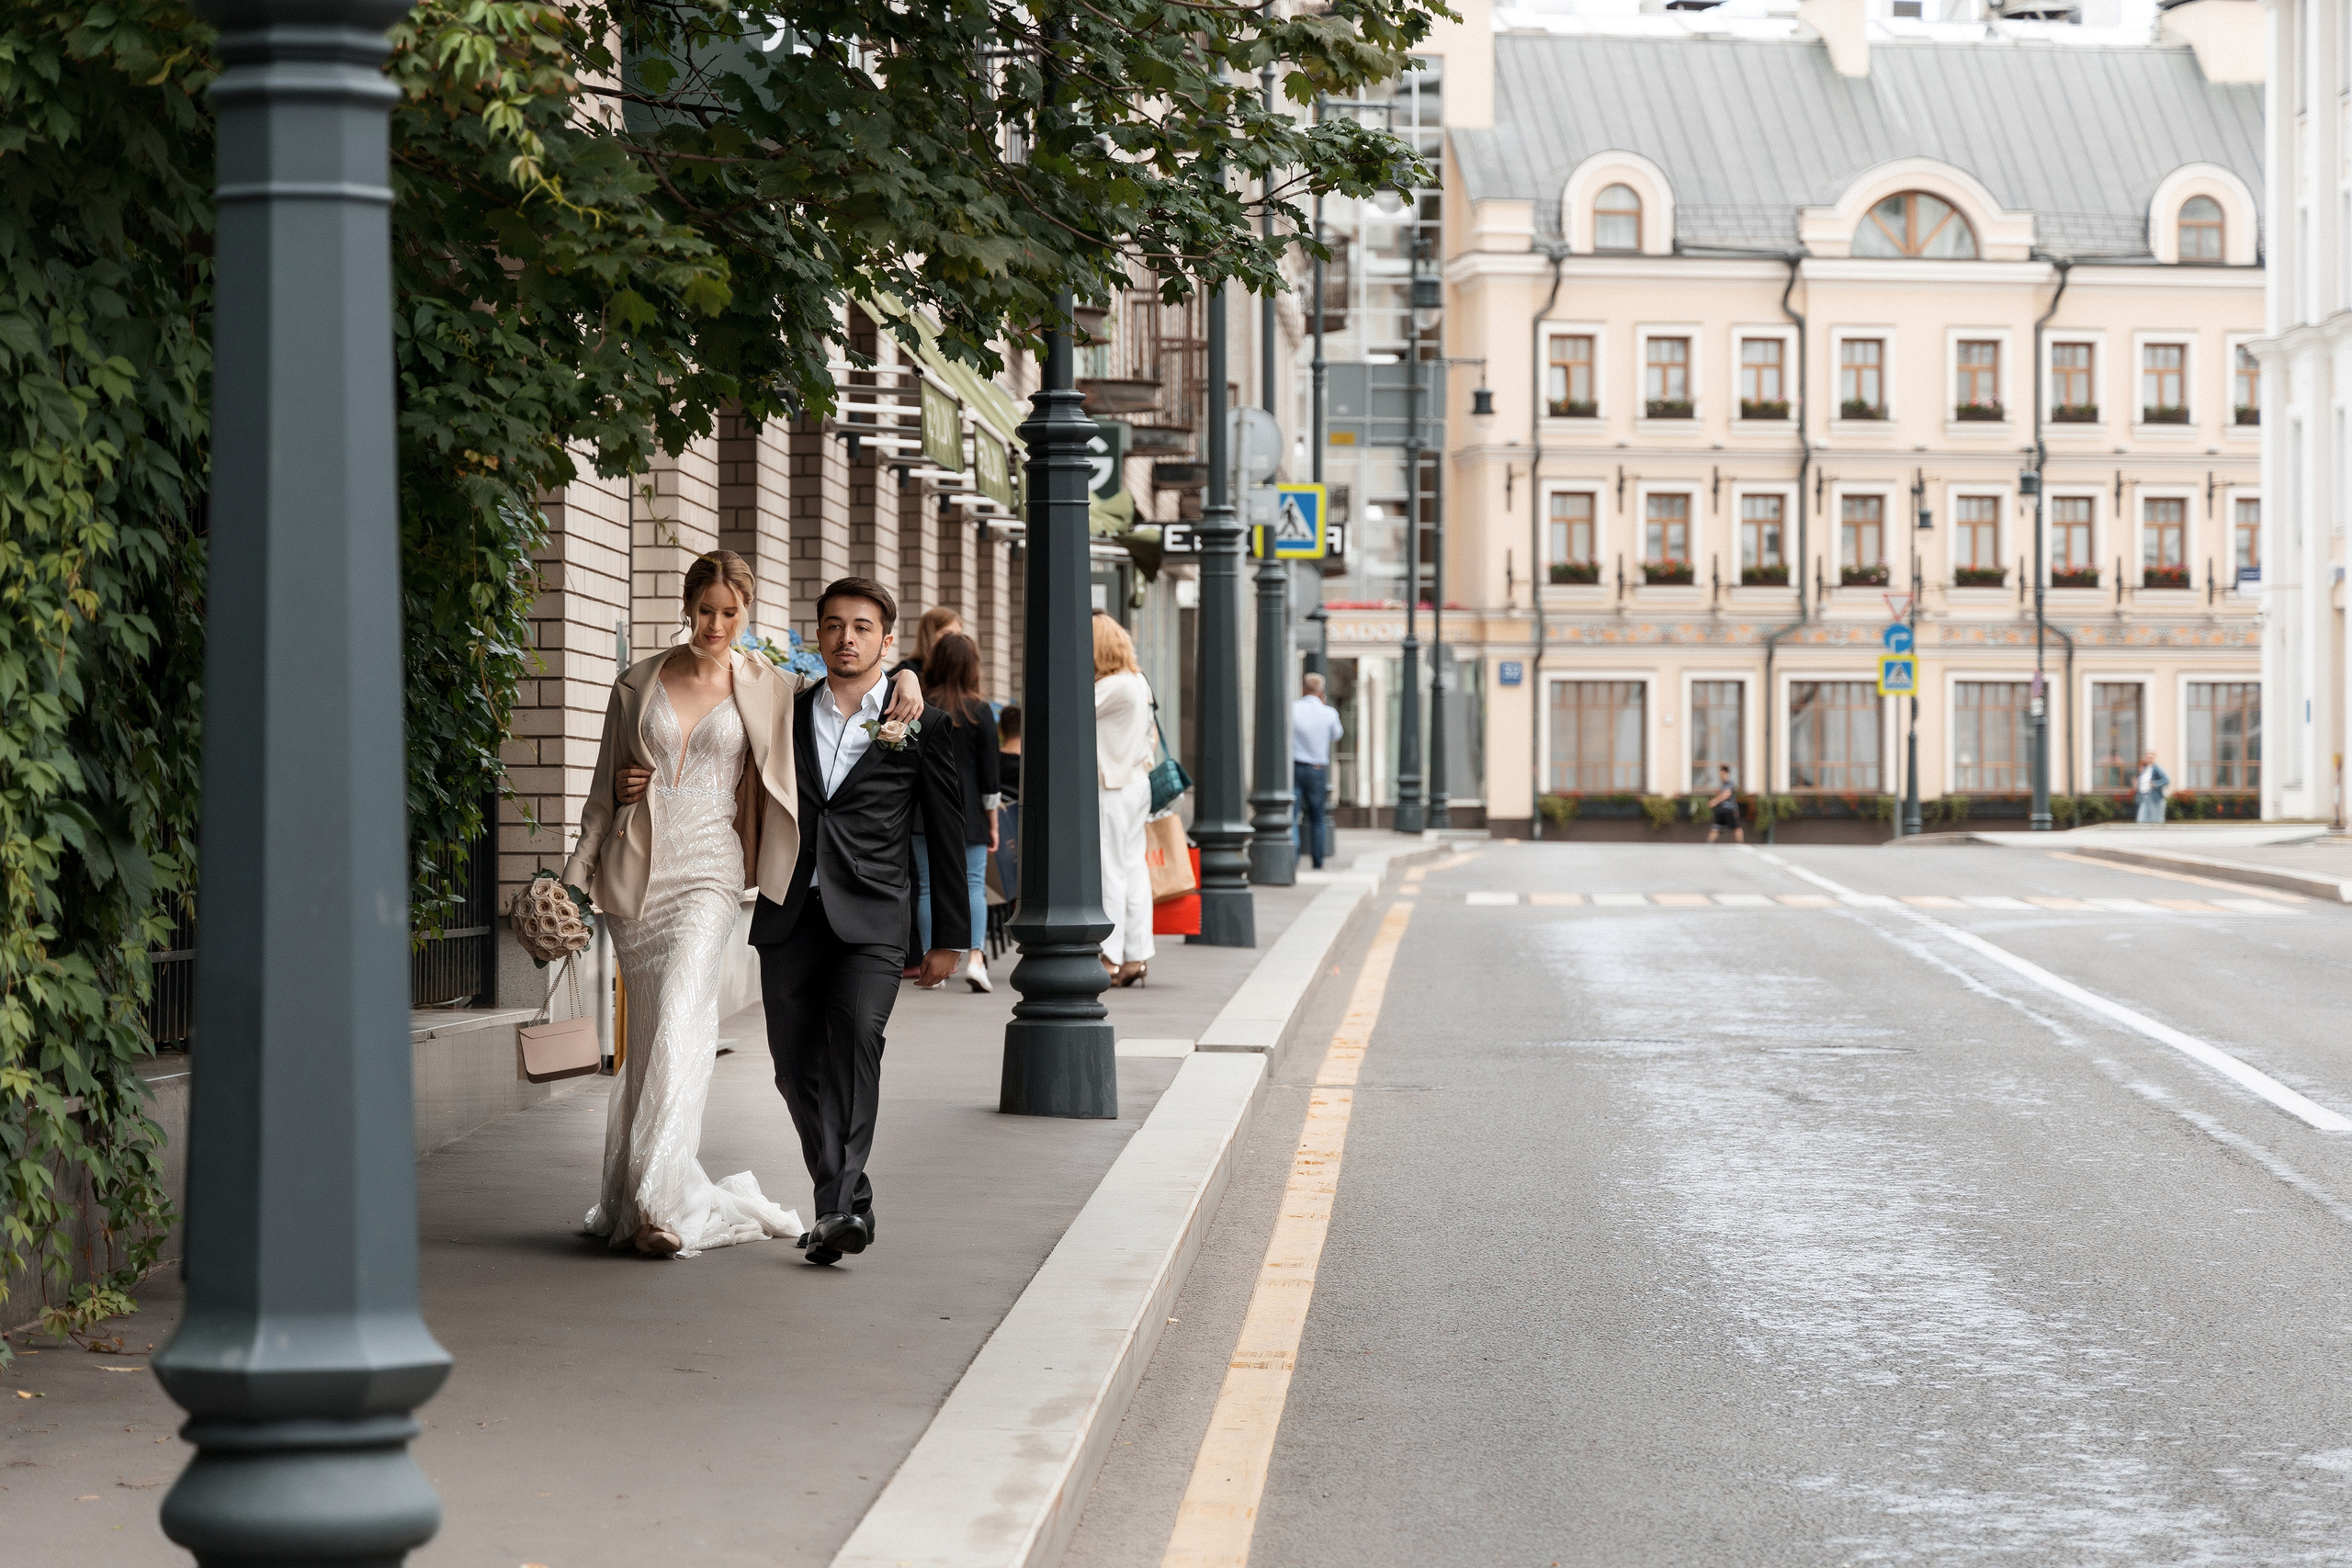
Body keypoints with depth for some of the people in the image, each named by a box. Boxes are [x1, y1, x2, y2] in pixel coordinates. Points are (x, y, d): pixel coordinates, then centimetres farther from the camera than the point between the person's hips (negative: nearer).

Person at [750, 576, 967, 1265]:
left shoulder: (920, 726, 6)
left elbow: (946, 836, 9)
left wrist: (948, 938, 8)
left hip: (870, 921, -3)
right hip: (789, 917, 3)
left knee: (856, 1037, -23)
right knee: (797, 1065, 3)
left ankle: (839, 1208, -28)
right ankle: (843, 1199, 19)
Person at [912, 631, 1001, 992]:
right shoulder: (979, 713, -4)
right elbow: (988, 775, -2)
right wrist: (992, 822, 5)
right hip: (968, 813, -1)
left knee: (928, 887, 6)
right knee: (973, 885, 1)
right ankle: (976, 957, -14)